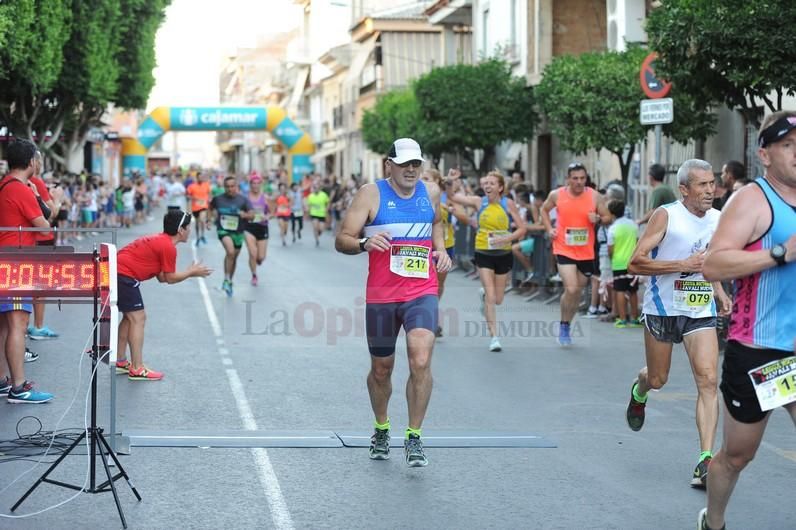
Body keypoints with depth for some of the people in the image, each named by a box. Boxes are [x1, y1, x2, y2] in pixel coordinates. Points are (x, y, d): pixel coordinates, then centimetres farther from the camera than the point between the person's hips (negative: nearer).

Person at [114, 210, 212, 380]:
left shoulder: (160, 240, 17)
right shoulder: (168, 247, -13)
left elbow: (162, 277, 16)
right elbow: (170, 278, -6)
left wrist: (190, 272, 14)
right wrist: (191, 273, 6)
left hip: (115, 272, 10)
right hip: (125, 276, -10)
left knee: (130, 317, 19)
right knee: (138, 318, -7)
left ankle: (120, 362, 26)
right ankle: (137, 369, -7)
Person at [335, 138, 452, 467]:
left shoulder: (430, 192, 7)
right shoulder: (371, 194, -5)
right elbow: (342, 240, -7)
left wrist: (440, 249, 11)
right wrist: (364, 243, -28)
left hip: (422, 293, 1)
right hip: (381, 295, -1)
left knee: (421, 362, -19)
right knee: (381, 369, 12)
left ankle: (414, 437, -5)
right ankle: (381, 430, 38)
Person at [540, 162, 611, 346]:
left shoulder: (595, 196, -4)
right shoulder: (556, 195, -4)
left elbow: (608, 218, 3)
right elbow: (544, 210, 15)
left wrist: (598, 218, -19)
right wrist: (549, 229, 0)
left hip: (586, 252, 3)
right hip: (564, 250, -3)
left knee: (578, 291, 13)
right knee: (571, 289, -17)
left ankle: (567, 327, 32)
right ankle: (563, 326, 3)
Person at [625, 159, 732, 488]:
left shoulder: (718, 219, 5)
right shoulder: (666, 216, -13)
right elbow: (635, 263, -18)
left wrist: (718, 289, 11)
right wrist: (684, 265, -22)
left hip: (701, 311, 3)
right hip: (662, 309, -3)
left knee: (708, 380, -13)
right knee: (657, 380, 13)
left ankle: (705, 462, -14)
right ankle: (639, 392, 53)